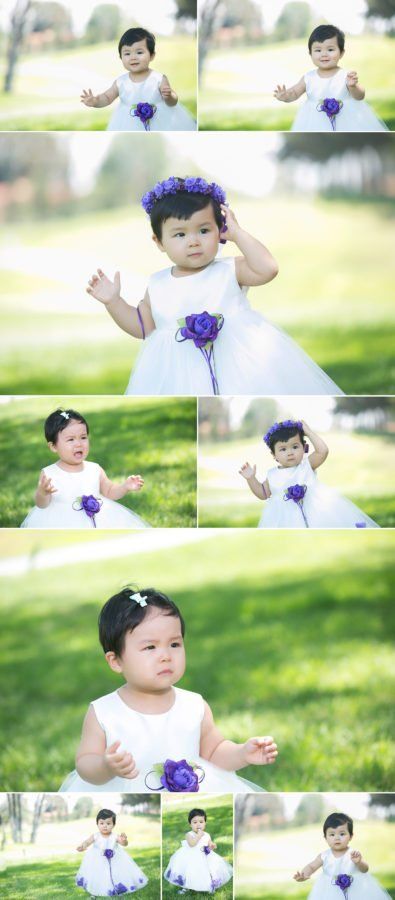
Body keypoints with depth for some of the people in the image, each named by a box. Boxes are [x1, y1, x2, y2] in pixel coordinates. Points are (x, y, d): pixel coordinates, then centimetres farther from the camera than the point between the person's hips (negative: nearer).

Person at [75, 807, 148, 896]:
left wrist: (124, 841, -49)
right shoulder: (96, 836, -13)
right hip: (98, 862, 0)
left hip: (114, 861, 0)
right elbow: (87, 842, -17)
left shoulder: (115, 837, -14)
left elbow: (124, 844, -24)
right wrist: (82, 846, -41)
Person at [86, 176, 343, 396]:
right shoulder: (157, 285, 7)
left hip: (238, 360, -2)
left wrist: (237, 232, -12)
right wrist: (113, 301, 7)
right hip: (182, 376, 2)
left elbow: (267, 269, -17)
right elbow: (143, 327, 18)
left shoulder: (229, 271, -1)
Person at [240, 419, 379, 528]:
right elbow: (263, 494, 18)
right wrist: (251, 478, 4)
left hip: (316, 512, -1)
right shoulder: (273, 475, 8)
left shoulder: (307, 465, 2)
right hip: (286, 520, 1)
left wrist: (308, 431, -5)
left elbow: (323, 451, -12)